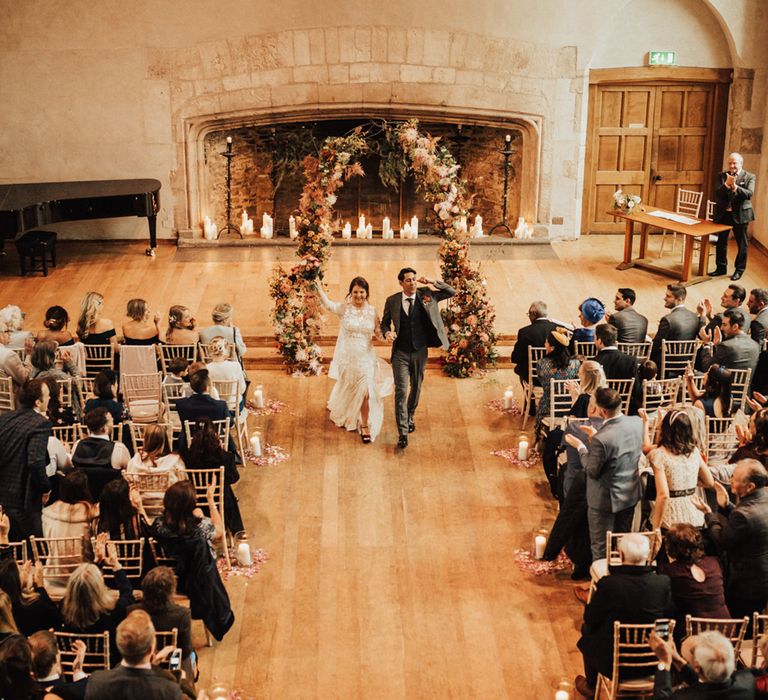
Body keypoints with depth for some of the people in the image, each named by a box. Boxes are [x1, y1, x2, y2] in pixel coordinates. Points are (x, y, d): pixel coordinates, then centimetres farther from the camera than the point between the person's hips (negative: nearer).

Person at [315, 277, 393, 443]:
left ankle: (365, 425, 11)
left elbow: (378, 332, 3)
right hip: (346, 356, -1)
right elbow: (328, 304, -27)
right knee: (346, 390, 17)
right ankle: (343, 417, 47)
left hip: (365, 357, 1)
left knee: (364, 391, -5)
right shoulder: (344, 308, -9)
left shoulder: (372, 311, -2)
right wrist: (318, 290, -45)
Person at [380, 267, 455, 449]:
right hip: (400, 352, -2)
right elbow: (385, 322, 10)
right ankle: (403, 433, -6)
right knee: (401, 391, -8)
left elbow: (452, 292, 0)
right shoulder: (392, 301, -3)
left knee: (416, 388, 18)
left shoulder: (426, 295, -2)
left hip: (420, 351, 2)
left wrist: (433, 282, -13)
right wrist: (387, 332, -13)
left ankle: (410, 417, 44)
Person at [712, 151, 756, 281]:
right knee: (721, 242, 11)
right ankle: (721, 267, 25)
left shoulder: (749, 177, -4)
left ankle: (739, 270, 17)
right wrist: (726, 185, -23)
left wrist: (735, 187, -30)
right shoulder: (722, 176, 4)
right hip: (723, 214, 3)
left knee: (741, 244, 5)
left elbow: (749, 194, -17)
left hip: (740, 214, -3)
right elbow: (717, 194, -6)